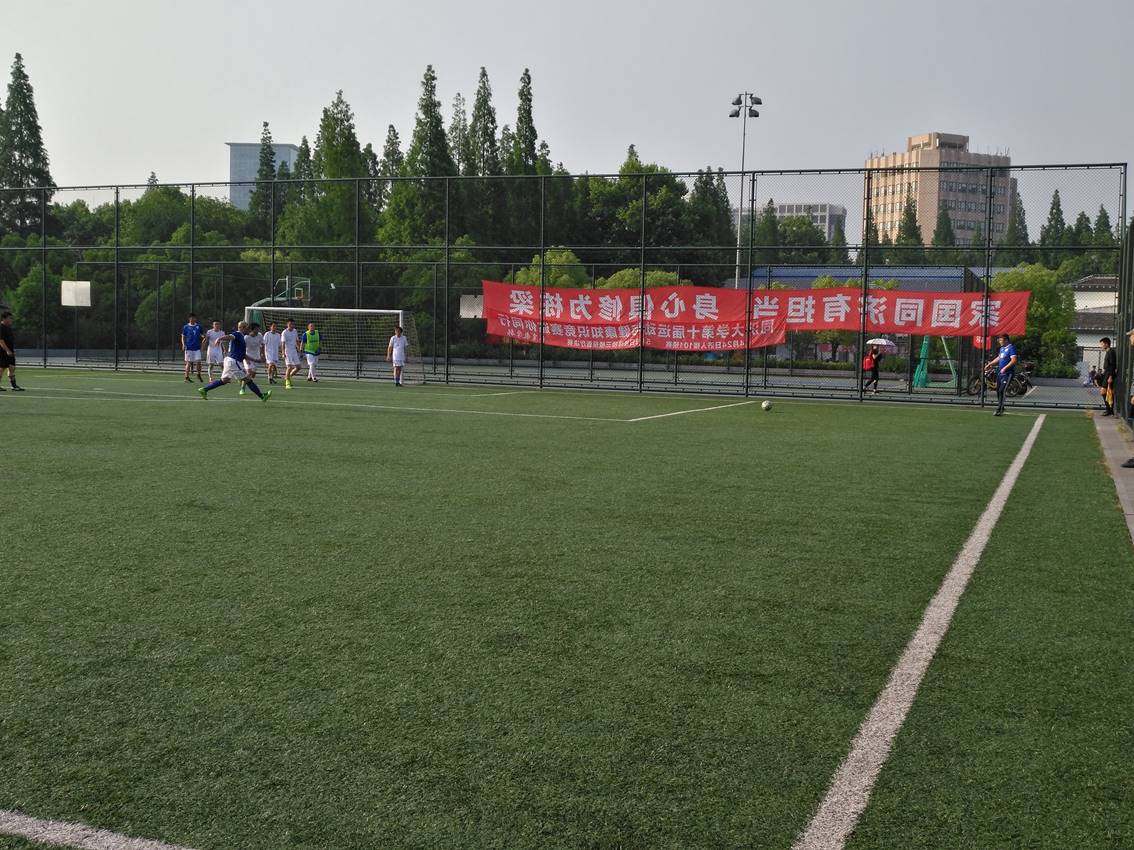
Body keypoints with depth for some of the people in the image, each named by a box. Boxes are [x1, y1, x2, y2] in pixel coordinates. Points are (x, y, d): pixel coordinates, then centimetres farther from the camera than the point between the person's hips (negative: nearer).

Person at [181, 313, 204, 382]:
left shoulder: (198, 326, 7)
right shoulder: (186, 327, 2)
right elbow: (183, 337, 4)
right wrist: (183, 344, -12)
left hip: (197, 348, 2)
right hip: (189, 348, -2)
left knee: (198, 362, -5)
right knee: (188, 362, 0)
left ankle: (199, 375, 15)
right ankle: (187, 377, 9)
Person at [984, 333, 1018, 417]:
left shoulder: (1011, 348, -13)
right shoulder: (1002, 348, 15)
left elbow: (1013, 360, -22)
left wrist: (1004, 368, -27)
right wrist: (990, 364, 26)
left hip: (1007, 373, -9)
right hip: (1000, 372, 9)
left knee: (1001, 391, -15)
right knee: (998, 390, 14)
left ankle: (999, 410, -14)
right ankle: (1001, 408, 28)